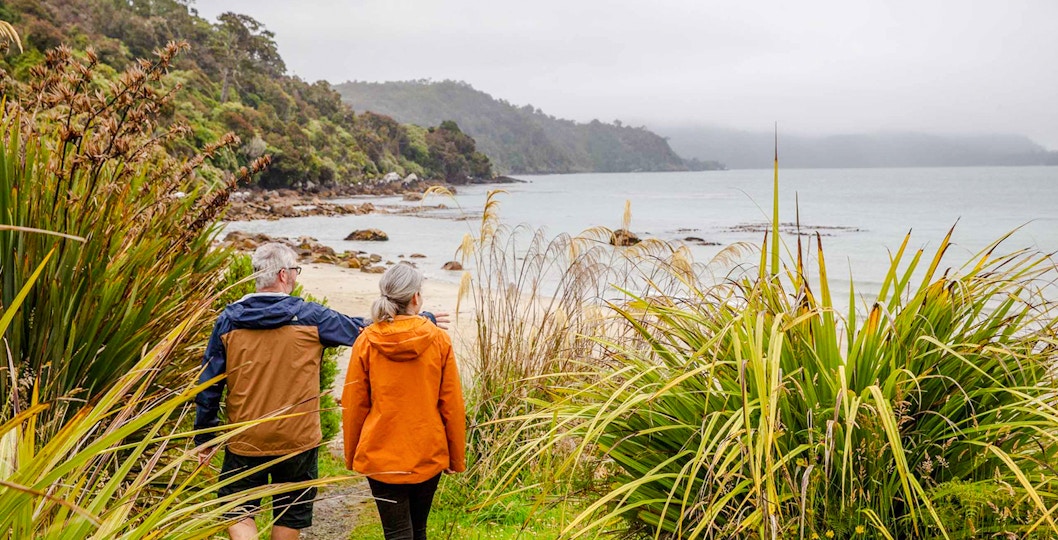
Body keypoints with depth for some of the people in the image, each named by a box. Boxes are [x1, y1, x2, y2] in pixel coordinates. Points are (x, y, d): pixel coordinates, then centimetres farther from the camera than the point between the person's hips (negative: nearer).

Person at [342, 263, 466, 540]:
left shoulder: (366, 341, -8)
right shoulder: (439, 340, -8)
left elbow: (353, 405, -1)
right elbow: (452, 405, -4)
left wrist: (351, 455, 13)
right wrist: (457, 456, 8)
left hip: (382, 456, -1)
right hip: (429, 455, 1)